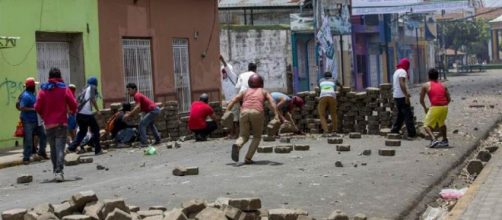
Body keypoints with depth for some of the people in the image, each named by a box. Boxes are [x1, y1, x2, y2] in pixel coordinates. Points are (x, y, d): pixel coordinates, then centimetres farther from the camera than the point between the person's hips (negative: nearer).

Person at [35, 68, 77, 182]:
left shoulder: (43, 91, 1)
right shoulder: (64, 89, -3)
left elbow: (37, 107, -1)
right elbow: (73, 104, -6)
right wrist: (72, 112, 16)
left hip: (49, 124, 2)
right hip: (61, 123, -2)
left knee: (53, 148, 16)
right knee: (60, 148, -6)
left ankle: (55, 170, 22)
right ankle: (59, 171, -18)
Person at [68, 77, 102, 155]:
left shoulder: (84, 90, 19)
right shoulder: (92, 88, 2)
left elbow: (77, 100, 16)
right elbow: (93, 100, -11)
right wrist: (98, 110, -6)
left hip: (79, 114, 6)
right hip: (87, 114, -6)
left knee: (82, 131, 21)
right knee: (95, 130, 8)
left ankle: (72, 147, 10)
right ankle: (98, 150, 8)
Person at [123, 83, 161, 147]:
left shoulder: (137, 95, -13)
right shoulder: (138, 95, 17)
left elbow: (138, 108, -23)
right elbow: (139, 108, 17)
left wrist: (129, 115, -20)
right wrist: (130, 113, 8)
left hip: (153, 110, -11)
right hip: (156, 109, 11)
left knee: (141, 124, -12)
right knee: (150, 124, 32)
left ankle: (144, 143, -15)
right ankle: (158, 139, 37)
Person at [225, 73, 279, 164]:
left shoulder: (245, 91, 31)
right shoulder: (264, 92, 27)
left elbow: (234, 100, 14)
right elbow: (272, 101, 8)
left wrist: (227, 112, 5)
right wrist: (276, 115, -3)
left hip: (244, 112, 2)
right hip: (257, 113, -2)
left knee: (243, 136, 12)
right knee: (257, 137, 17)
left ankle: (237, 145, -24)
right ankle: (248, 158, 0)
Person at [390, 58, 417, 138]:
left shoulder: (396, 71, 19)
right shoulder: (402, 72, -11)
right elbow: (402, 84, -23)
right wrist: (406, 95, -25)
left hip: (396, 96, 9)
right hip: (402, 96, -9)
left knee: (400, 115, 18)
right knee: (408, 115, -7)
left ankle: (394, 131, 19)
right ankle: (411, 134, -9)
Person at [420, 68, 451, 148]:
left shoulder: (426, 85, 7)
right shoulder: (443, 85, 16)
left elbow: (421, 100, 8)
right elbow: (449, 99, 13)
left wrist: (425, 108, 23)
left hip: (435, 108, -5)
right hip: (444, 107, 5)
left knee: (427, 125, 3)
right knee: (441, 123, 30)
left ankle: (434, 139, -18)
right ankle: (445, 140, 36)